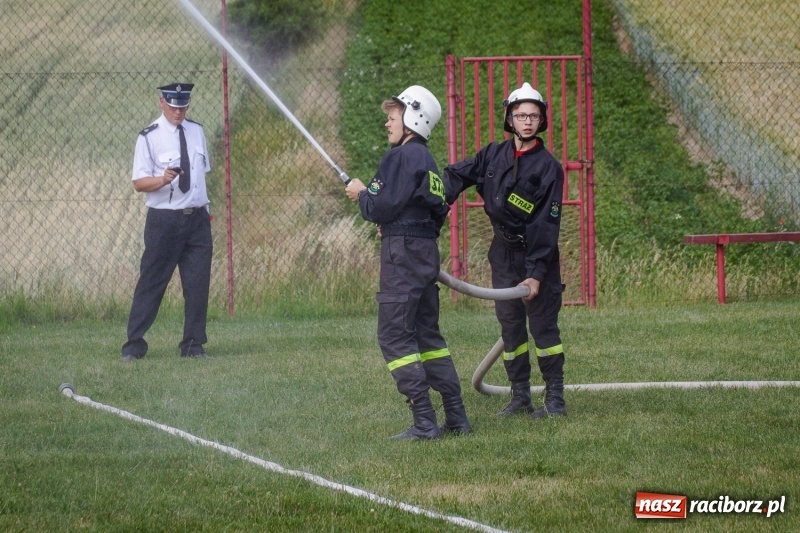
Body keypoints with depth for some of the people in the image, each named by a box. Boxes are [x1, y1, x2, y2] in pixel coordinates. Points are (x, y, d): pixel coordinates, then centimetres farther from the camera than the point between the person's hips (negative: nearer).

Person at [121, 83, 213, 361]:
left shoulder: (196, 131, 10)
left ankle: (193, 345, 11)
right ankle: (134, 345, 4)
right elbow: (139, 182, -12)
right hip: (164, 220, -5)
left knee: (198, 283, 3)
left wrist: (203, 206, 14)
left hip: (197, 218, 5)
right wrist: (163, 179, -30)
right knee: (151, 282, -3)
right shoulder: (149, 137, -7)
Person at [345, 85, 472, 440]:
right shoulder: (428, 162, 17)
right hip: (426, 250, 10)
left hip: (403, 252, -10)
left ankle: (424, 422, -13)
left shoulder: (402, 157, -12)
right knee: (427, 334, 15)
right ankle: (456, 417, 13)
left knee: (394, 335, -8)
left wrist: (361, 194, 2)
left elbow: (383, 207, -17)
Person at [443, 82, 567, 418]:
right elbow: (456, 176, 10)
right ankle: (520, 397, 15)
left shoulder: (548, 167, -10)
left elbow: (547, 225, -13)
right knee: (510, 326, 7)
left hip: (538, 255, -4)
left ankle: (555, 399, -1)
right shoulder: (494, 155, 3)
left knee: (543, 325, -6)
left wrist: (536, 274, -19)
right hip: (503, 254, 5)